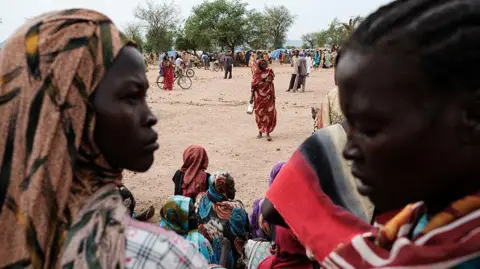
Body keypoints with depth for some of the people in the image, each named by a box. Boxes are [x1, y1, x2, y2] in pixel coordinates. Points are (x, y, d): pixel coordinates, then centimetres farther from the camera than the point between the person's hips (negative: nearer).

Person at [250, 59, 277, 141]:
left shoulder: (269, 72, 2)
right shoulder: (256, 74, -1)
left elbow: (272, 85, 6)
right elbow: (253, 86, 2)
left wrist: (273, 96, 5)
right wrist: (251, 97, -1)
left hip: (268, 97, 0)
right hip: (259, 97, 0)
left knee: (269, 114, -5)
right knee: (259, 114, 8)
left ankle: (267, 133, -2)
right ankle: (260, 132, 22)